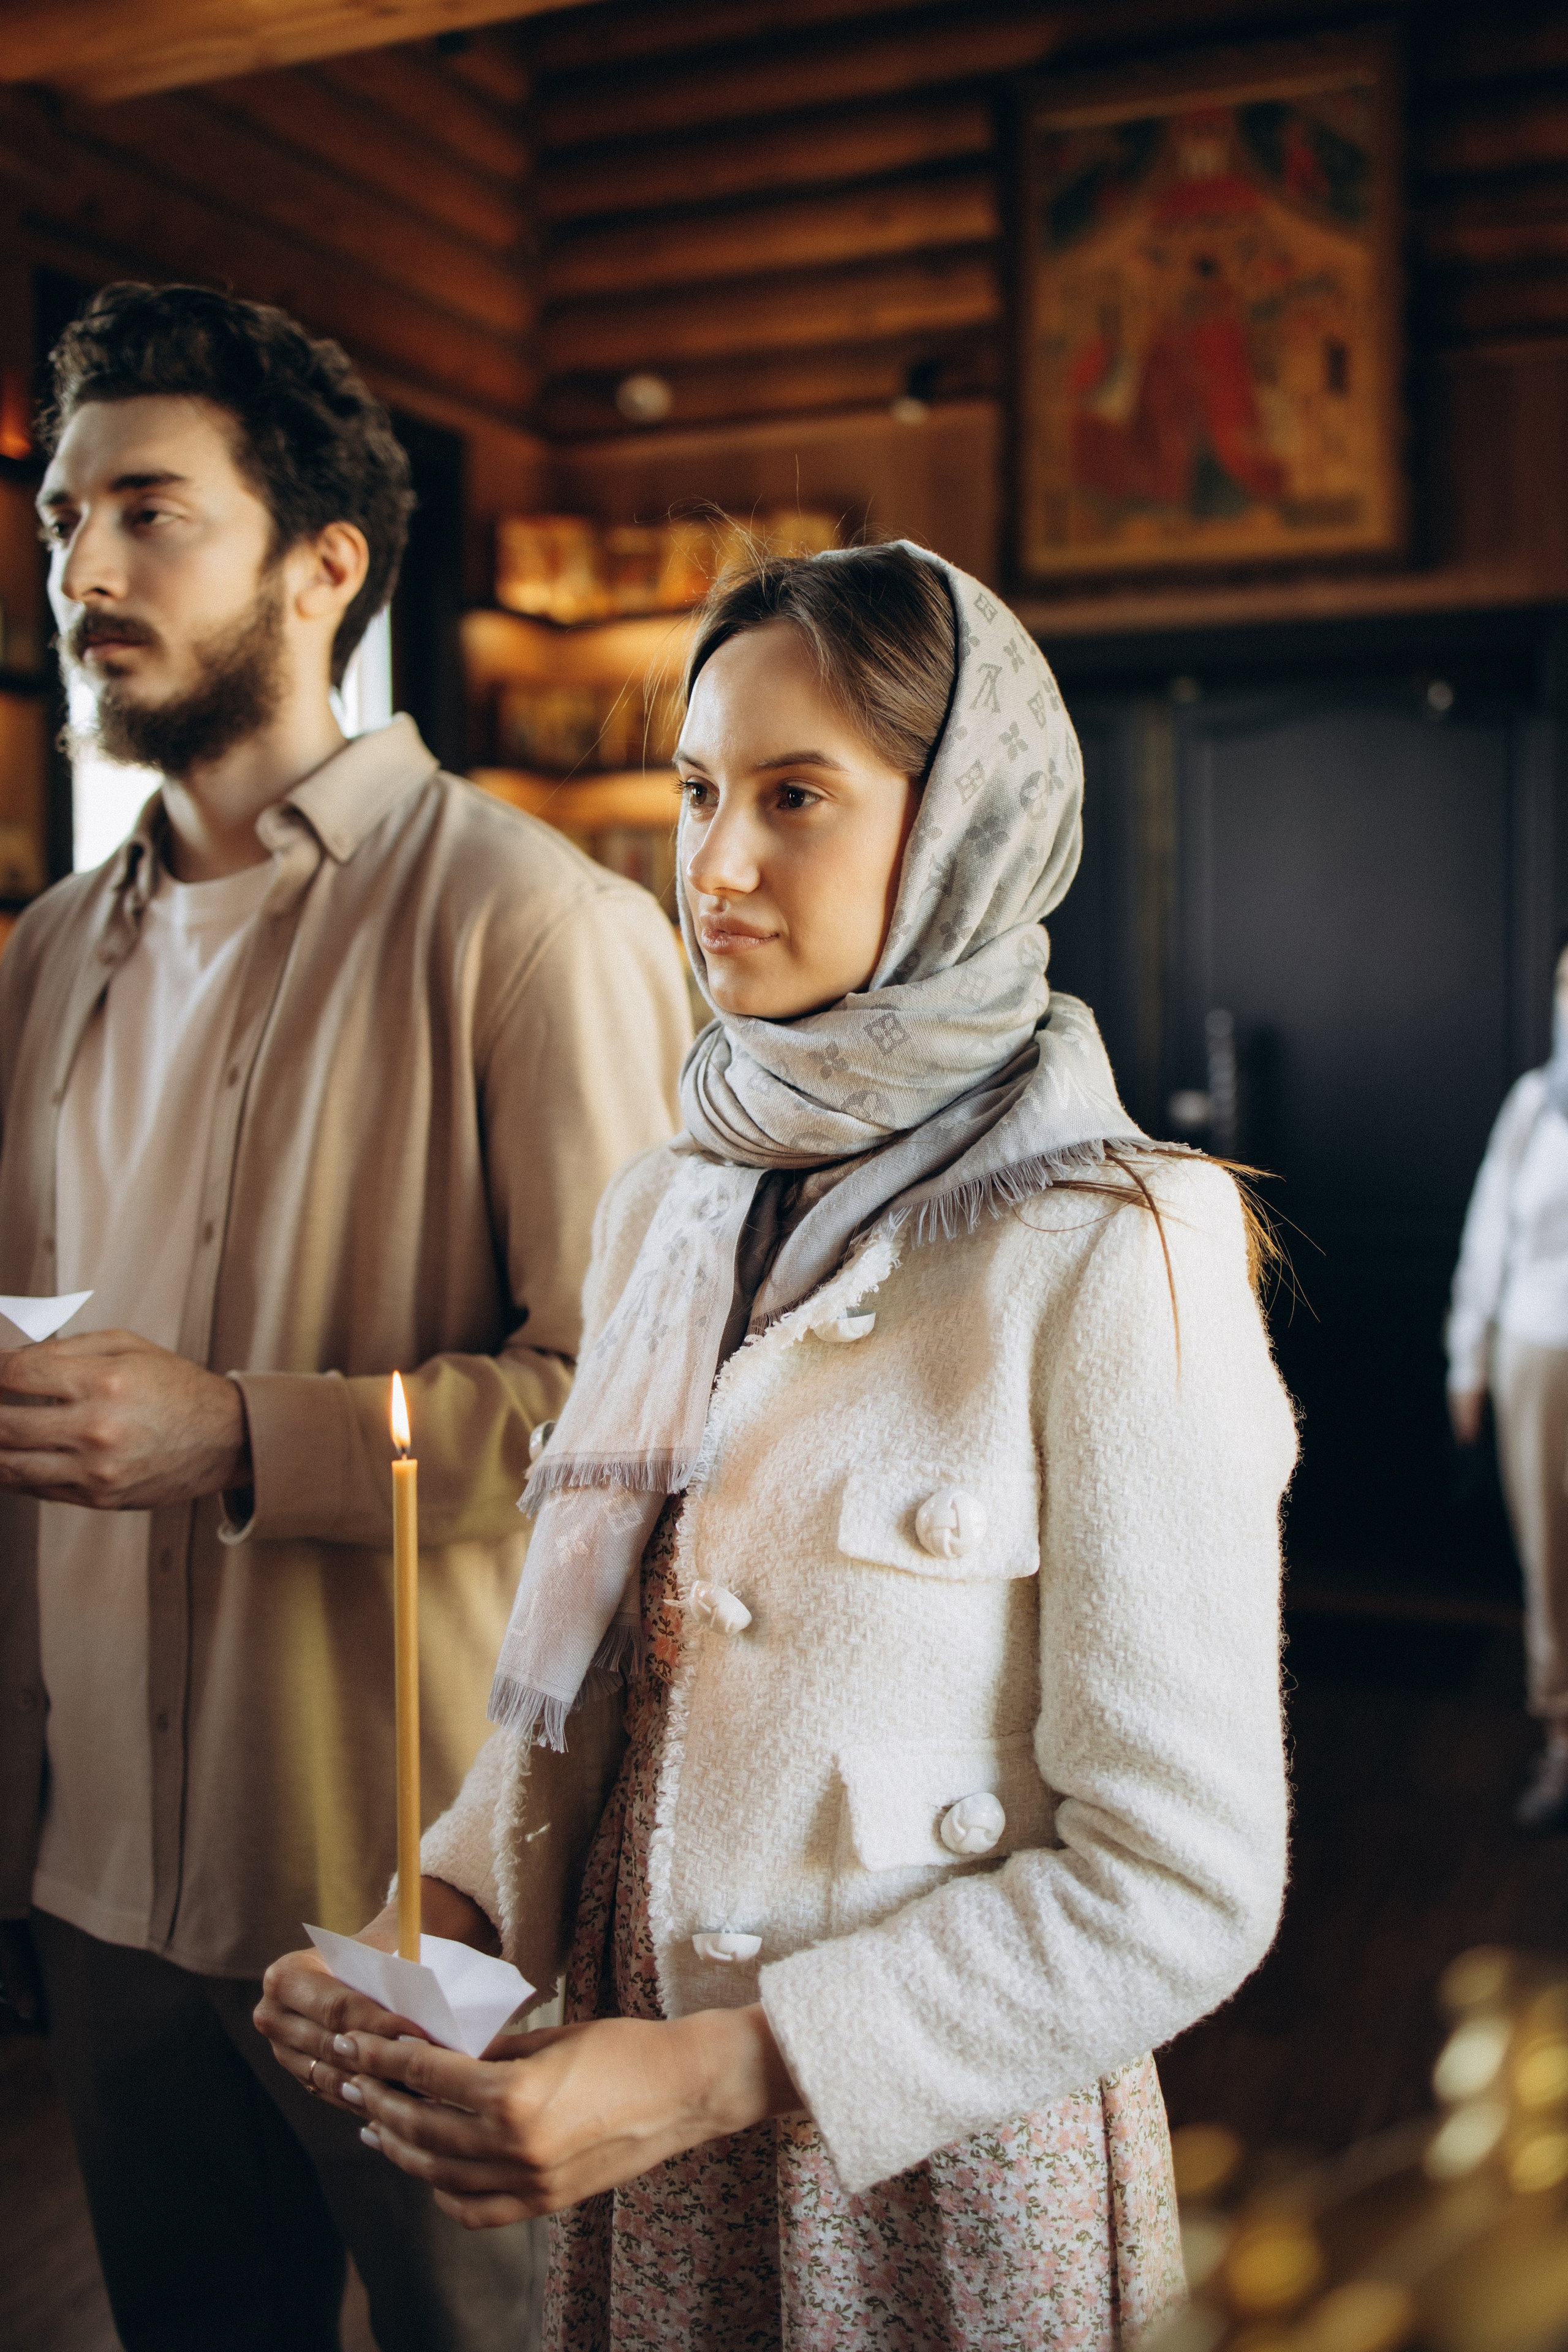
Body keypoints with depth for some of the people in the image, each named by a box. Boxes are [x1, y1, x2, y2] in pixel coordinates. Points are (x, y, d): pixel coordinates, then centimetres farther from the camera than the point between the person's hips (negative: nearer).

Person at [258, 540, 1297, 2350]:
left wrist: (712, 2074, -22)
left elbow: (1179, 1885, -18)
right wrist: (439, 1919, -6)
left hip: (937, 2167, -5)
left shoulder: (1102, 1260, -19)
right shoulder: (667, 1208, 1)